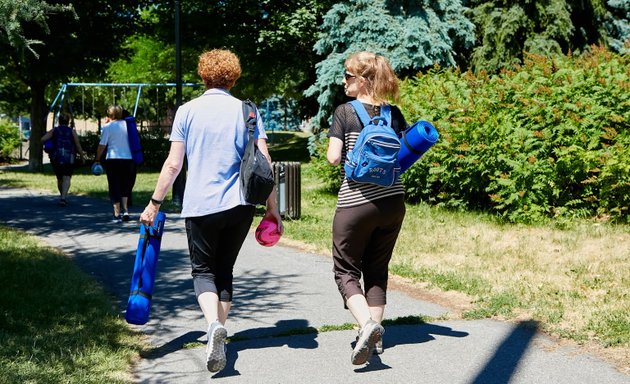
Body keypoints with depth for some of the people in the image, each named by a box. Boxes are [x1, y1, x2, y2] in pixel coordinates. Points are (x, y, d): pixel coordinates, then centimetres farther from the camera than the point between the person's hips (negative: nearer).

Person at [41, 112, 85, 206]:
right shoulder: (72, 131, 3)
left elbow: (42, 139, -7)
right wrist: (81, 156, 14)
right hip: (69, 159, -2)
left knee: (59, 179, 18)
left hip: (56, 158, 2)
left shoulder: (54, 130, 7)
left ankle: (62, 196, 31)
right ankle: (63, 198, -27)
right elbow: (78, 146, 0)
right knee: (66, 178, -9)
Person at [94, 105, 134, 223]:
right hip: (128, 159, 4)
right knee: (125, 186, 16)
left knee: (114, 187, 3)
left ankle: (117, 214, 0)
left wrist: (97, 160, 2)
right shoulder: (127, 125, 6)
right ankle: (125, 211, 6)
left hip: (113, 159, -4)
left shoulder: (108, 126, -6)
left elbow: (102, 145, -7)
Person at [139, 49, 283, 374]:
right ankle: (219, 341, 19)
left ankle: (214, 324, -20)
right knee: (225, 270, 17)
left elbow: (173, 164, -2)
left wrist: (154, 203, 8)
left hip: (200, 206, -2)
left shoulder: (187, 110, 0)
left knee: (203, 270, 8)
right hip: (240, 206, 2)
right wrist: (272, 208, 5)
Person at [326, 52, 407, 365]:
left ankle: (367, 324, -16)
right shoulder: (394, 113, 5)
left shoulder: (345, 112, -8)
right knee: (377, 269, 17)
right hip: (392, 201, 5)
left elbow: (333, 157, -11)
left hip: (355, 204, -4)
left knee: (346, 270, 7)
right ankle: (375, 335, 18)